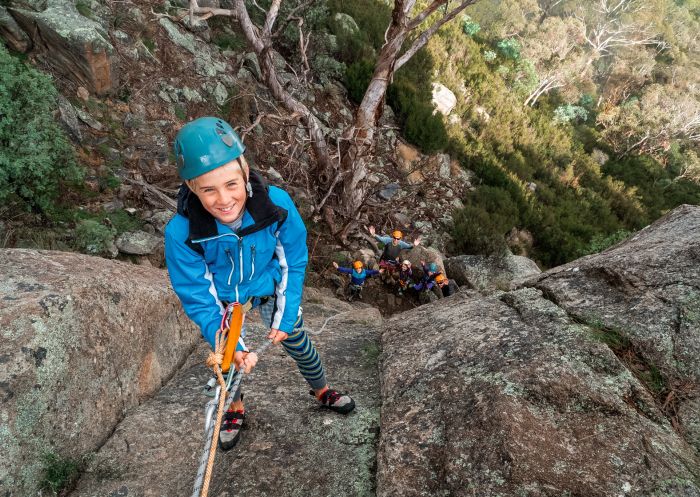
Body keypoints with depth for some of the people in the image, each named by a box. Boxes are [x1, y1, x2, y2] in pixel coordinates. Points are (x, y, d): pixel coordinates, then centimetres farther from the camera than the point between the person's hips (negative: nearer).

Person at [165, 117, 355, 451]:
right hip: (222, 298, -1)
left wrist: (285, 317, -14)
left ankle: (322, 392, 47)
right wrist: (232, 346, -32)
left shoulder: (277, 204, -33)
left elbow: (294, 263, -16)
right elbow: (197, 297, -23)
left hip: (270, 287, 1)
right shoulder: (181, 232, -35)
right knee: (230, 359, 14)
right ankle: (235, 408, 49)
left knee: (298, 344, 15)